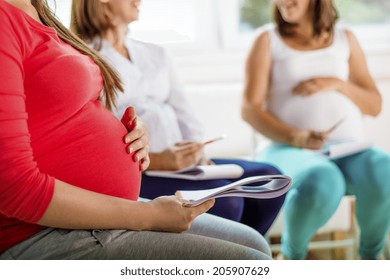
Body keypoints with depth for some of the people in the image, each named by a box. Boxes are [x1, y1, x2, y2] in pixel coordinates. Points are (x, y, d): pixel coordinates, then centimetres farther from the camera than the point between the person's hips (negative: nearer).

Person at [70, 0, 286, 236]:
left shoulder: (157, 55, 23)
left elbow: (186, 117, 18)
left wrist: (196, 152, -4)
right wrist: (156, 161, -22)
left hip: (178, 162, 8)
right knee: (224, 199, -28)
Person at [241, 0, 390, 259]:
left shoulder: (345, 38, 17)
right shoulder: (268, 40, 9)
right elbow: (250, 109, -1)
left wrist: (338, 84, -4)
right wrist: (294, 136, -19)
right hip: (290, 150, -3)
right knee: (322, 184, -37)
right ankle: (292, 253, -5)